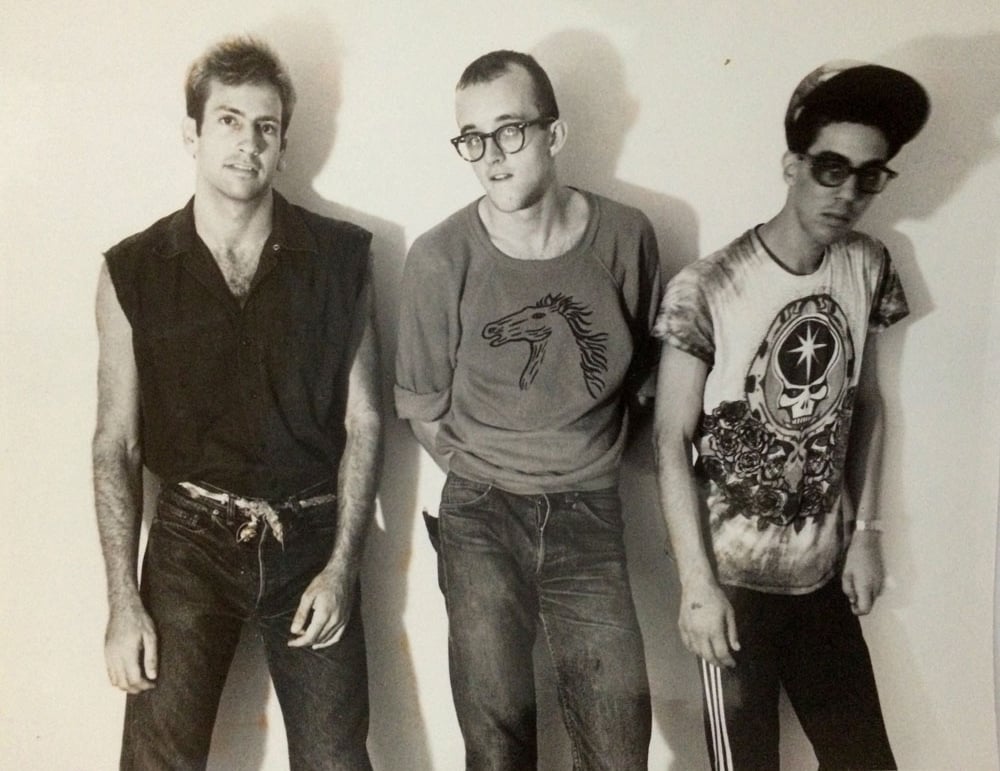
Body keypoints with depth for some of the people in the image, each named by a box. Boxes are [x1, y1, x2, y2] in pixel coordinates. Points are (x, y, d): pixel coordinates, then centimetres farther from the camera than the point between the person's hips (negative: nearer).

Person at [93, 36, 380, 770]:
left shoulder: (341, 256, -2)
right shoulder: (133, 271, -2)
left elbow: (362, 420, 1)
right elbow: (116, 443, 0)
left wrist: (341, 565, -5)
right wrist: (123, 600, -4)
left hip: (311, 540, 0)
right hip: (191, 541, 0)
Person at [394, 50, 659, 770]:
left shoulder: (626, 236, -5)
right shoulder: (441, 257, -10)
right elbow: (423, 409, 2)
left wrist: (591, 457, 9)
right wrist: (485, 477, 2)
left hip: (589, 517, 1)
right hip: (482, 519, -1)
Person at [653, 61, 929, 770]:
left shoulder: (869, 269, 0)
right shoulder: (707, 289, -16)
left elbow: (865, 403, 11)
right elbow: (673, 443, -12)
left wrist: (865, 532, 8)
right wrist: (698, 582, -12)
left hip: (825, 570, 5)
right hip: (736, 577, -5)